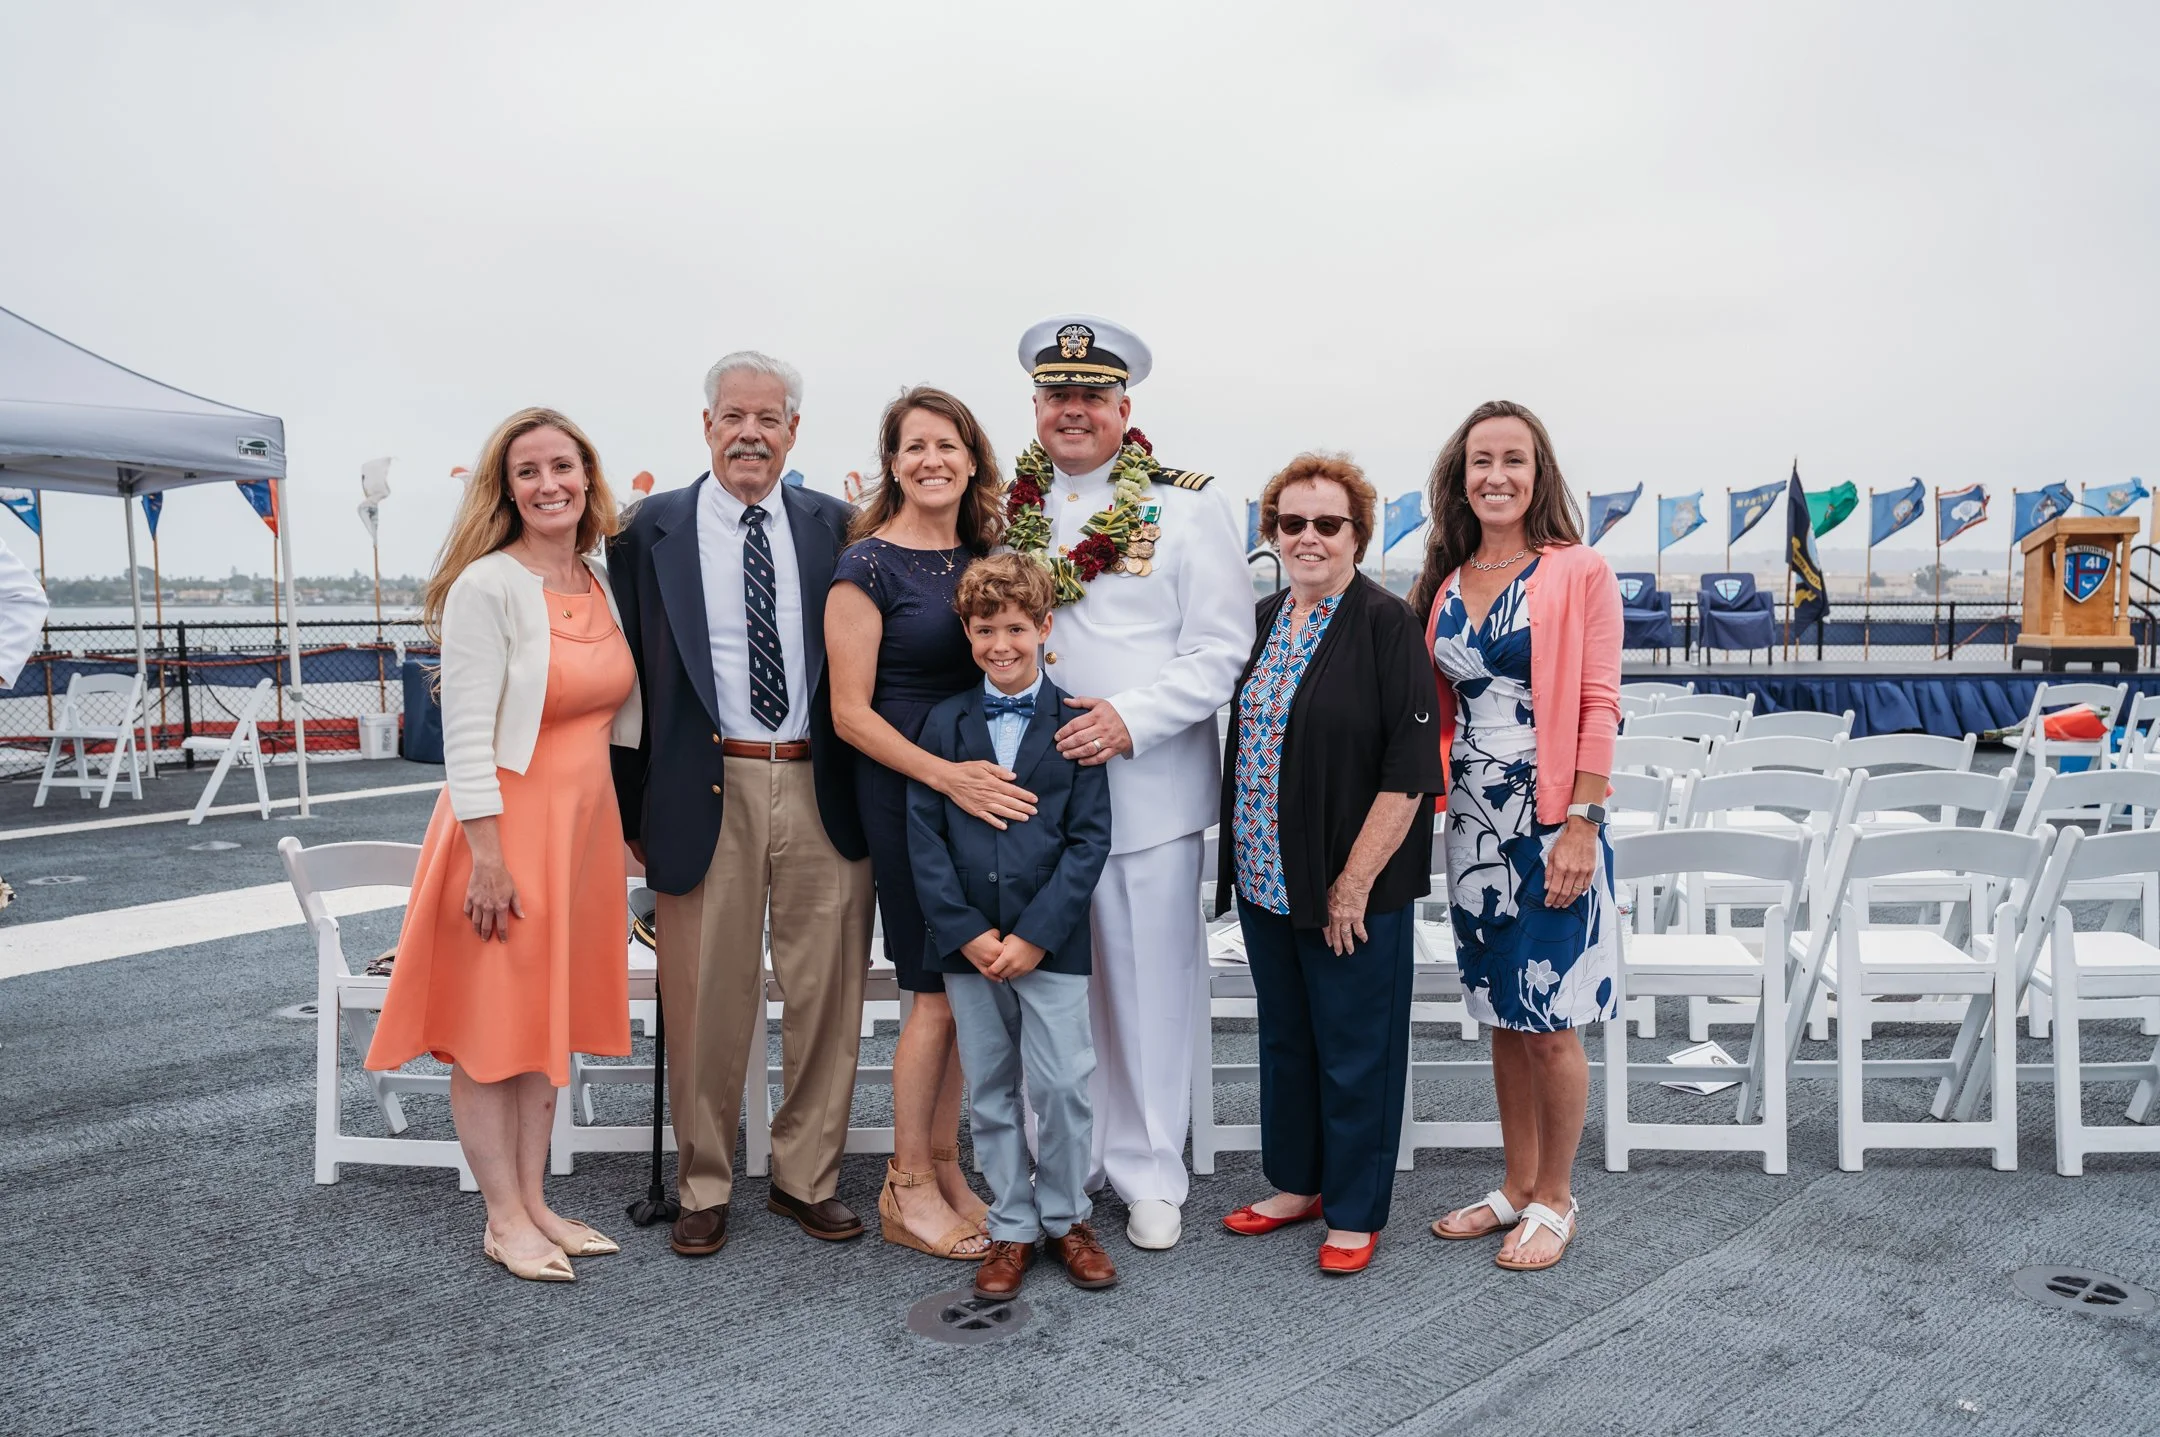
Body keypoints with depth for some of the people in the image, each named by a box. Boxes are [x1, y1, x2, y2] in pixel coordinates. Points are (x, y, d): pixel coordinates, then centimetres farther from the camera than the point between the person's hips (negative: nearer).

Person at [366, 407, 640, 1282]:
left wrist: (633, 823, 13)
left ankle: (533, 1203, 26)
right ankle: (504, 1221, 16)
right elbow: (466, 734, -16)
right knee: (492, 1022, 4)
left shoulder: (600, 582, 8)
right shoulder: (486, 587, -13)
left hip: (584, 818, 7)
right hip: (508, 821, -7)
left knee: (550, 1015, 14)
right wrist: (487, 857, -18)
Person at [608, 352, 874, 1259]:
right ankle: (704, 1187, 25)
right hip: (709, 792, -1)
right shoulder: (653, 529, 3)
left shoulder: (833, 526, 7)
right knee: (705, 1001, 6)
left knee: (826, 994, 9)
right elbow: (631, 674, 5)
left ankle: (807, 1177, 26)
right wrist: (631, 807, 3)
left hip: (822, 790, 2)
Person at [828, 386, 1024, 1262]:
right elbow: (850, 712, -12)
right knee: (936, 991, -1)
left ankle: (944, 1164, 25)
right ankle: (906, 1189, 16)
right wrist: (947, 777, -22)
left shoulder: (986, 556, 10)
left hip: (986, 787, 6)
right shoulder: (869, 565, -8)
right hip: (905, 790, -6)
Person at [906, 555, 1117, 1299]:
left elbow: (1090, 838, -4)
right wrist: (966, 932, -9)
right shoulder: (944, 722, 4)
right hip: (966, 942, 2)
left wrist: (1037, 933, -12)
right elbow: (923, 838, 0)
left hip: (1051, 940, -2)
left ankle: (1066, 1218, 21)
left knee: (1061, 1084, 0)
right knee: (991, 1091, 10)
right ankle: (1011, 1227, 24)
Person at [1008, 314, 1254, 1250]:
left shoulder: (1187, 507, -1)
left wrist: (1130, 716, -18)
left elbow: (1222, 650, -5)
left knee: (1146, 984, 4)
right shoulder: (1007, 509, 11)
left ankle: (1147, 1175, 21)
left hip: (1146, 785, -3)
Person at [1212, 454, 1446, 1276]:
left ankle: (1356, 1211, 22)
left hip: (1351, 888, -7)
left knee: (1353, 1049, 6)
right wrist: (1241, 861, 11)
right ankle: (1297, 1183, 35)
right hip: (1264, 880, 7)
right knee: (1285, 1037, 18)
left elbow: (1409, 769, -16)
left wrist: (1355, 884, -17)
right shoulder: (1265, 620, 9)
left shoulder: (1386, 625, -12)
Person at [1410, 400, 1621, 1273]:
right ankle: (1517, 1186, 28)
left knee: (1549, 1023, 1)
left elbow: (1598, 706, -9)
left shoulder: (1578, 572, -5)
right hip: (1474, 819, 5)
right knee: (1503, 1016, 14)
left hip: (1550, 820, -5)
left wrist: (1583, 825, -15)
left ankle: (1554, 1201, 18)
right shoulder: (1444, 582, 10)